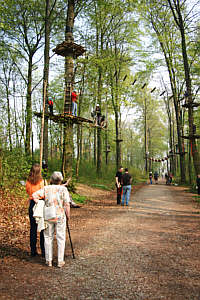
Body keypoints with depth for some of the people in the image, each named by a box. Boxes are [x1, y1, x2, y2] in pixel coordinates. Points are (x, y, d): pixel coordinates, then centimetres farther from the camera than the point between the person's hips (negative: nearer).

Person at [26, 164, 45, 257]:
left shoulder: (28, 182, -1)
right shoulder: (42, 182, -12)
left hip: (32, 205, 3)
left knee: (33, 228, 12)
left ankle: (33, 250, 18)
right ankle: (43, 251, 10)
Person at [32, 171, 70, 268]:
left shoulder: (46, 188, 2)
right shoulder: (63, 189, -4)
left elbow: (34, 195, -8)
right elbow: (67, 205, -8)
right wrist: (68, 216, 3)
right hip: (60, 217, -2)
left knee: (48, 238, 14)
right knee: (60, 239, 9)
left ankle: (48, 260, 19)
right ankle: (60, 261, 13)